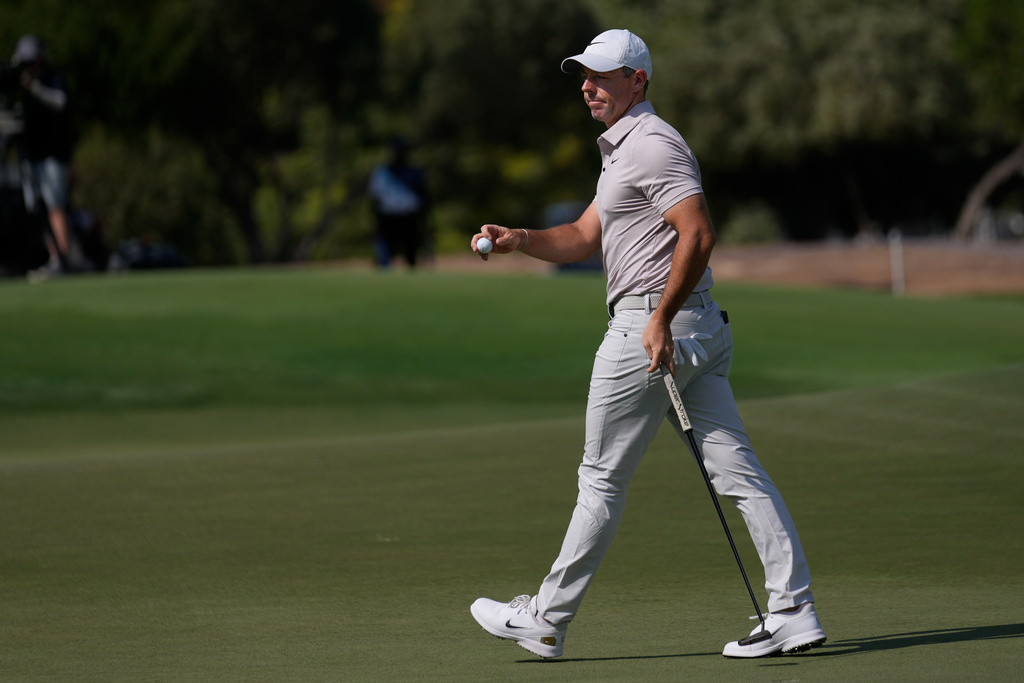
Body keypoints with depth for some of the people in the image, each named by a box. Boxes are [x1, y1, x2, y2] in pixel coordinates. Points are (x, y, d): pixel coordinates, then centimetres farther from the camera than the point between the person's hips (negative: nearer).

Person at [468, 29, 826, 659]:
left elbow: (699, 235, -22)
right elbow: (584, 238, 26)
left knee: (603, 477, 0)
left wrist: (661, 321, -23)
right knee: (738, 471, 2)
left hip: (656, 328, -10)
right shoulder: (623, 149, 22)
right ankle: (795, 613, -4)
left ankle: (547, 621, 10)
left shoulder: (652, 144, -12)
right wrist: (518, 240, 10)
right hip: (702, 328, 10)